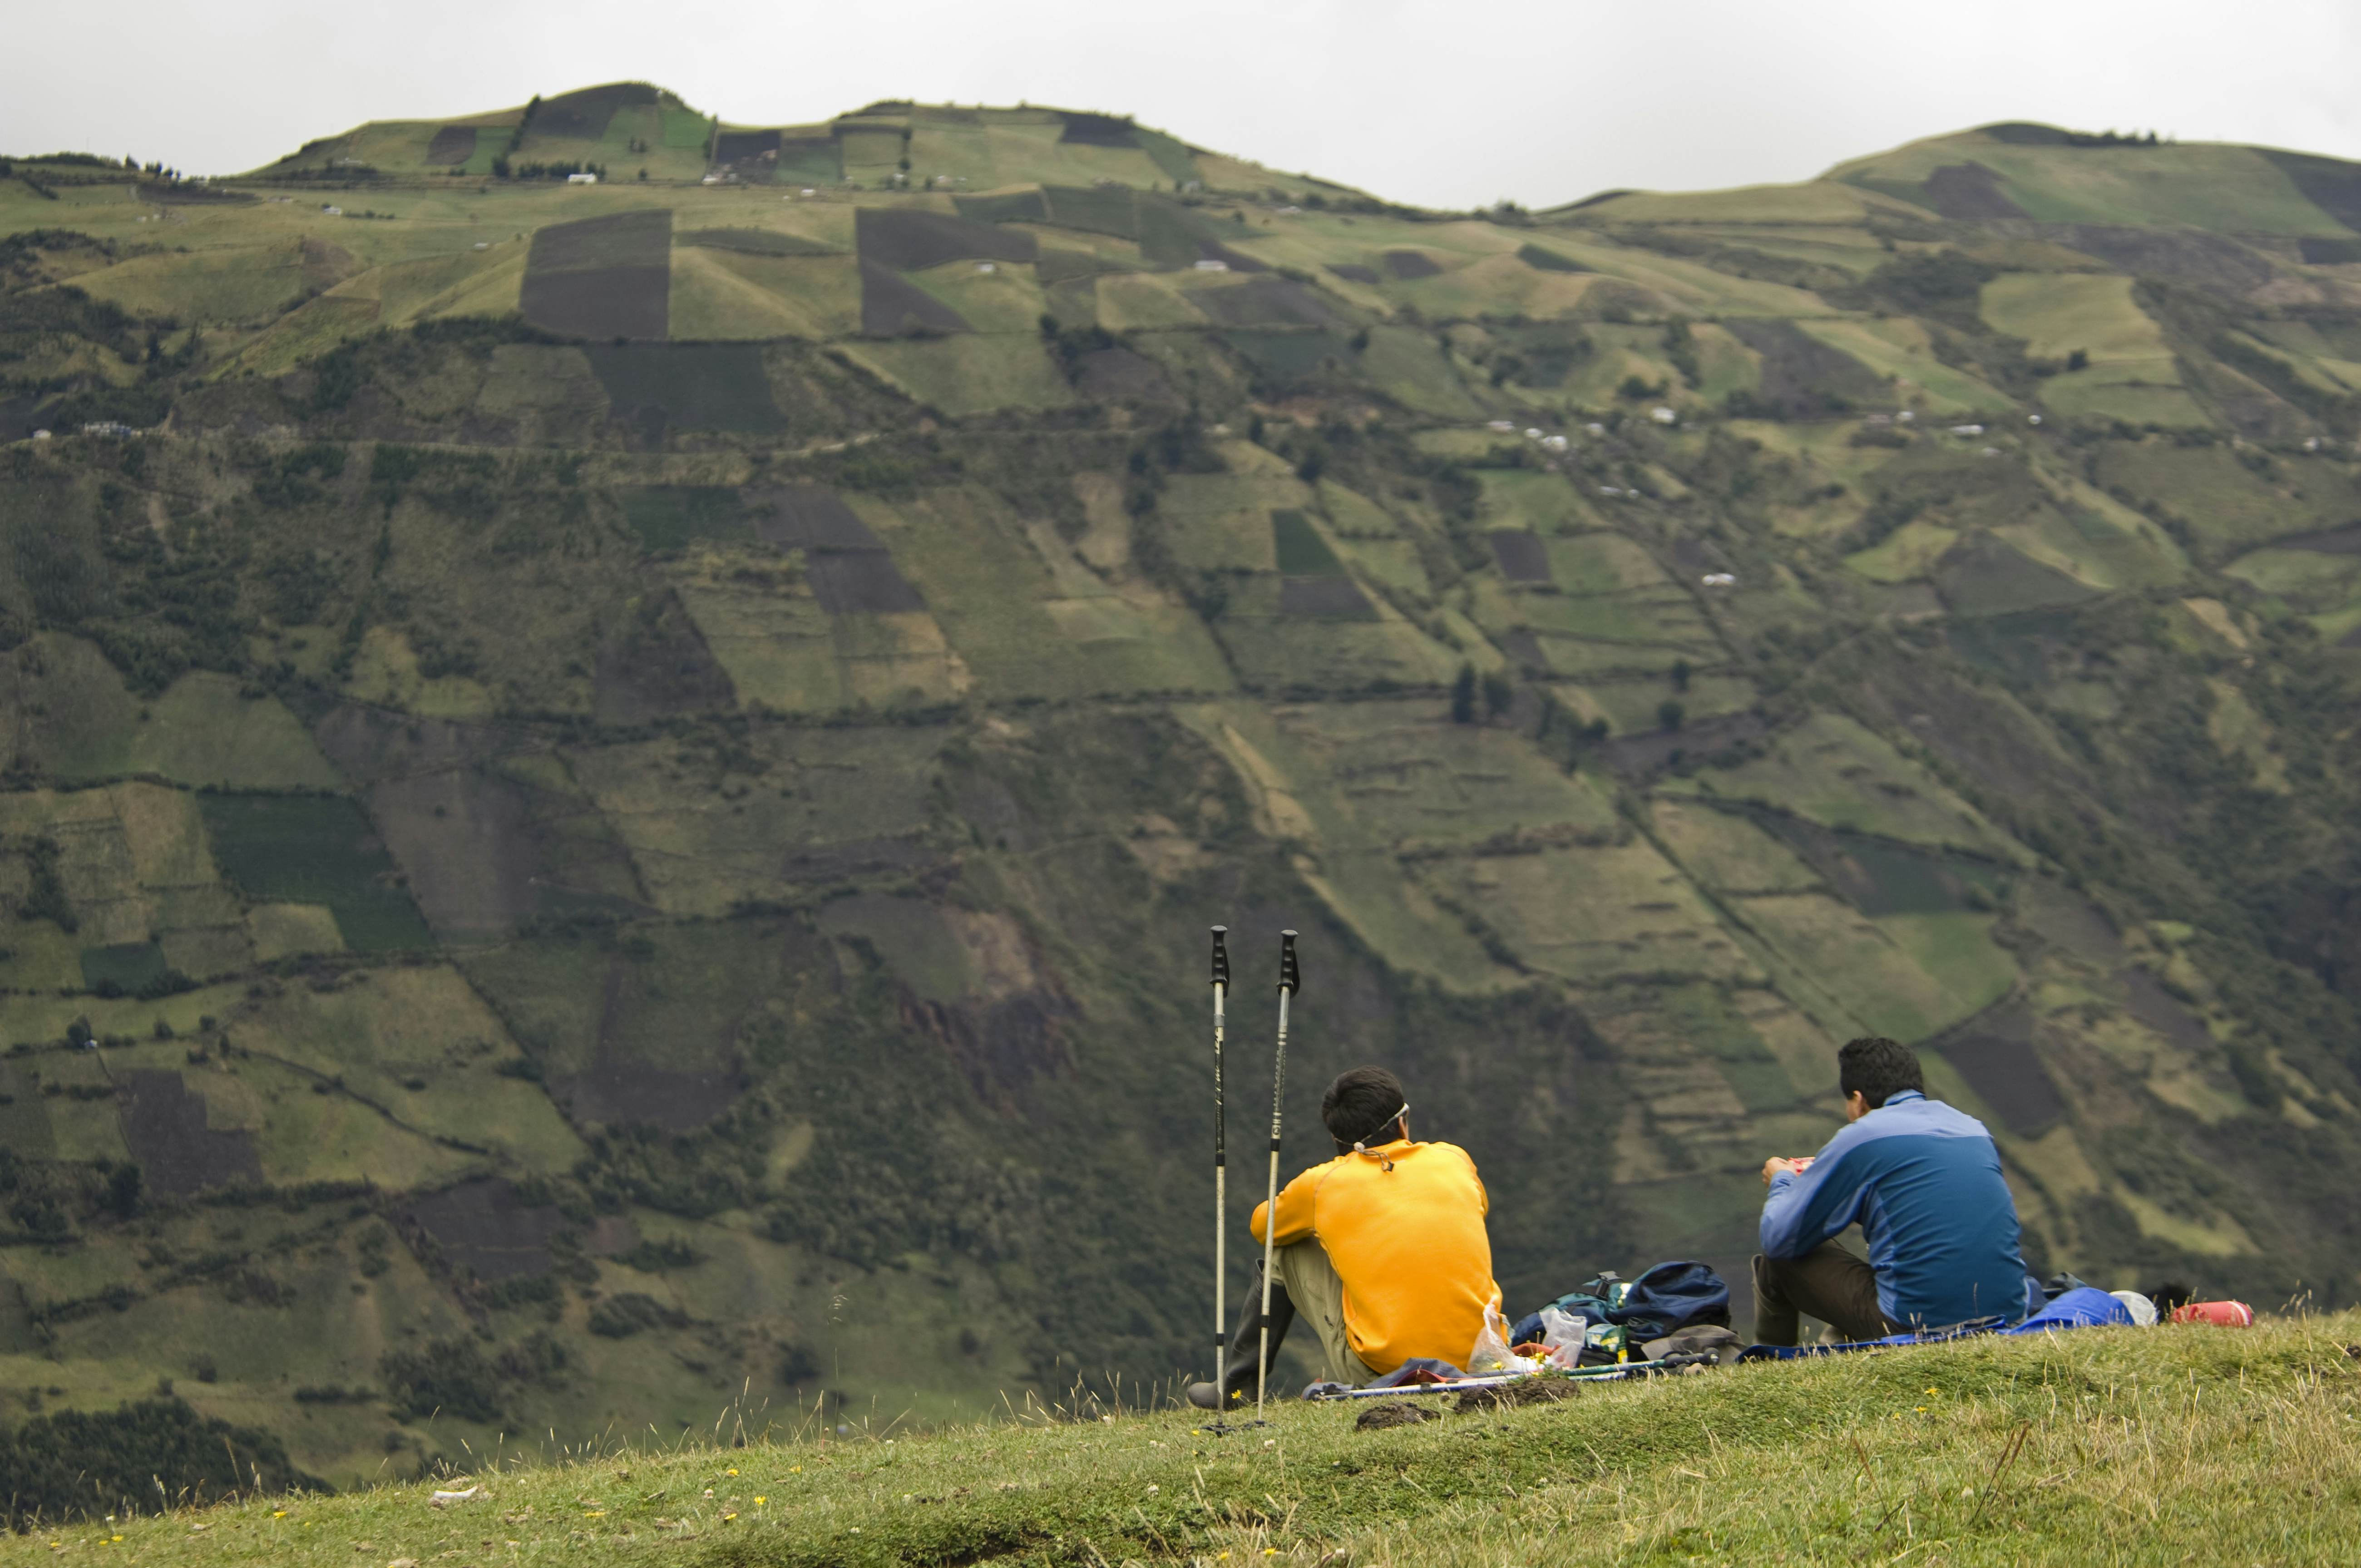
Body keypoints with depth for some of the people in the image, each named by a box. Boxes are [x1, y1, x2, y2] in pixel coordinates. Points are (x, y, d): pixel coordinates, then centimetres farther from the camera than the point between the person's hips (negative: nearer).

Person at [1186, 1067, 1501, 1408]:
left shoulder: (1322, 1184, 0)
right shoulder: (1455, 1160, 7)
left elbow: (1262, 1226, 22)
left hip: (1377, 1374, -3)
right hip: (1476, 1363, 3)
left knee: (1282, 1252, 17)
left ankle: (1236, 1388, 32)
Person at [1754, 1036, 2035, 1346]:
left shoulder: (1861, 1136, -4)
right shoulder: (1974, 1128, 14)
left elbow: (1779, 1238, -1)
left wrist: (1781, 1181, 24)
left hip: (1917, 1326, -7)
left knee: (1778, 1261, 14)